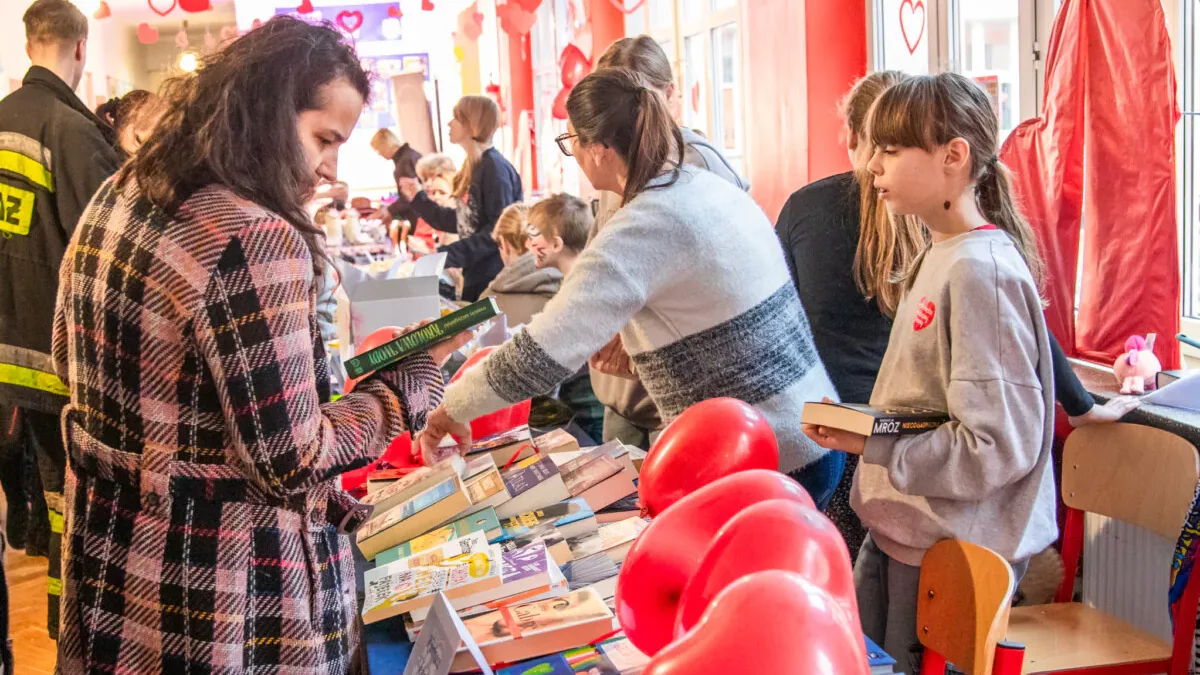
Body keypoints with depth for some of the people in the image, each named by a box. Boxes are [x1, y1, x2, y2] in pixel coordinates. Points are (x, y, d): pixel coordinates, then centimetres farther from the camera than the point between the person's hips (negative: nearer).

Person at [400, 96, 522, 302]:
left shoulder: (494, 167, -16)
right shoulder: (472, 168, 13)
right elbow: (460, 223, 16)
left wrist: (452, 254, -25)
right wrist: (418, 199, 18)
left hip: (496, 277, -10)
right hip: (475, 274, 10)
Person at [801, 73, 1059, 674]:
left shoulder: (980, 271, -21)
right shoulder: (940, 257, 8)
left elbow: (999, 445, -24)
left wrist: (870, 445, -18)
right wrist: (854, 424, 4)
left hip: (952, 550, -9)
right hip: (901, 531, 9)